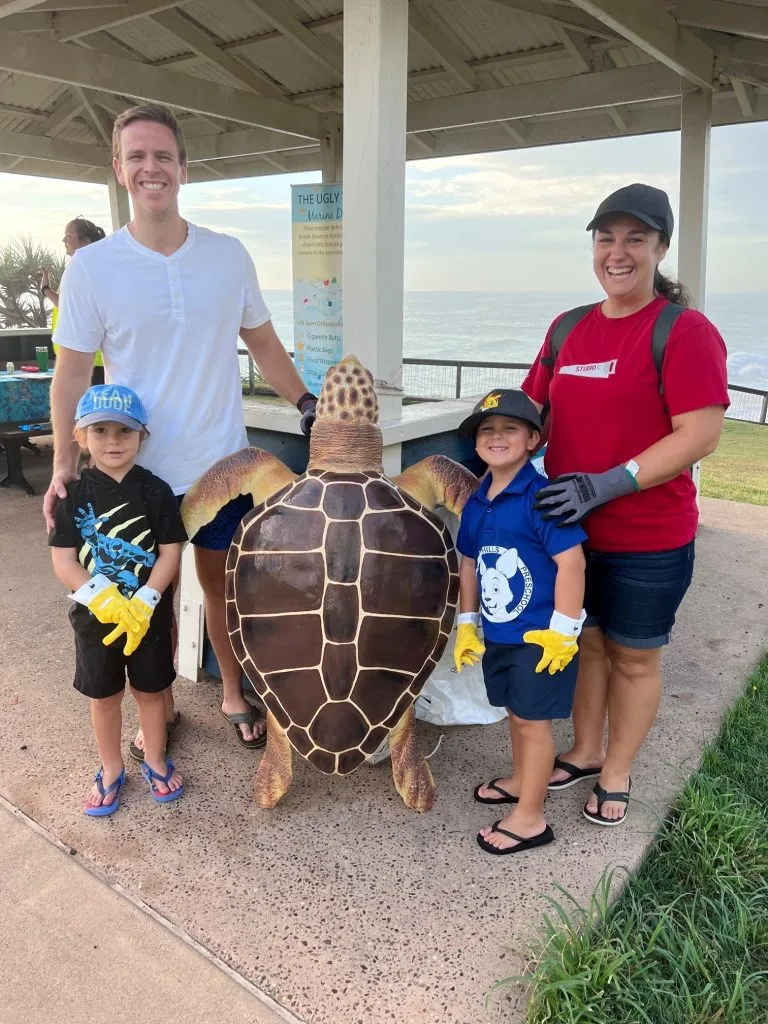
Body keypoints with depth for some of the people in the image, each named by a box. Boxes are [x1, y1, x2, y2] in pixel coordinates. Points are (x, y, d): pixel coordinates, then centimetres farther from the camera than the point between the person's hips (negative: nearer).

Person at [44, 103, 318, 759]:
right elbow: (72, 372, -3)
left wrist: (307, 403, 5)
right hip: (138, 473, -1)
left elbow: (263, 342, 10)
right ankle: (162, 705, 36)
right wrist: (64, 467, -9)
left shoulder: (229, 255, -1)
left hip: (223, 465, 1)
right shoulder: (91, 267, -6)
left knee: (224, 583, 14)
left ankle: (235, 696, 35)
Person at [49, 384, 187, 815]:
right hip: (95, 615, 1)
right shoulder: (74, 494, -7)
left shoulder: (156, 491, -9)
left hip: (150, 614, -1)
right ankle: (111, 770, 37)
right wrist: (106, 601, -22)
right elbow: (63, 561, -9)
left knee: (151, 690, 14)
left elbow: (171, 553, -9)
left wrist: (142, 604, -19)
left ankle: (155, 761, 37)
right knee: (104, 696, 16)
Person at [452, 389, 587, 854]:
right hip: (498, 633, 7)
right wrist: (467, 623, 16)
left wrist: (562, 632, -20)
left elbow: (571, 562, -22)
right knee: (516, 711, 22)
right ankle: (522, 781, 45)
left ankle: (531, 818, 19)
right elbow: (470, 563, 14)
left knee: (533, 718, 4)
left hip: (541, 634, -7)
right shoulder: (476, 502, 4)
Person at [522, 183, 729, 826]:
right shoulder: (568, 329, 6)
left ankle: (616, 775, 33)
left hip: (649, 540, -5)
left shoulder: (683, 331, -13)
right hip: (570, 531, 5)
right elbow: (533, 410, 14)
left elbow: (701, 435, -20)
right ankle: (585, 753, 41)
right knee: (586, 642, 20)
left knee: (633, 657, 13)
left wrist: (607, 484, -26)